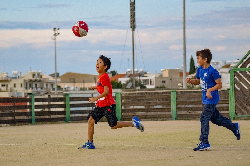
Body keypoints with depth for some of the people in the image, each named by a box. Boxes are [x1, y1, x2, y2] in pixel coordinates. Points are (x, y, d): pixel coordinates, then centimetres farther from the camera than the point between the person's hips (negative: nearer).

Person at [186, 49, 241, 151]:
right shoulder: (200, 69, 7)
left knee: (204, 119, -10)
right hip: (205, 99, 9)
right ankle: (234, 127, 34)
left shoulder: (212, 71, -18)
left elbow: (219, 84, -14)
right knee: (215, 118, 17)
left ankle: (204, 143, -6)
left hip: (211, 99, -9)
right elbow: (198, 81, 21)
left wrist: (210, 90, -23)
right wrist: (190, 81, 2)